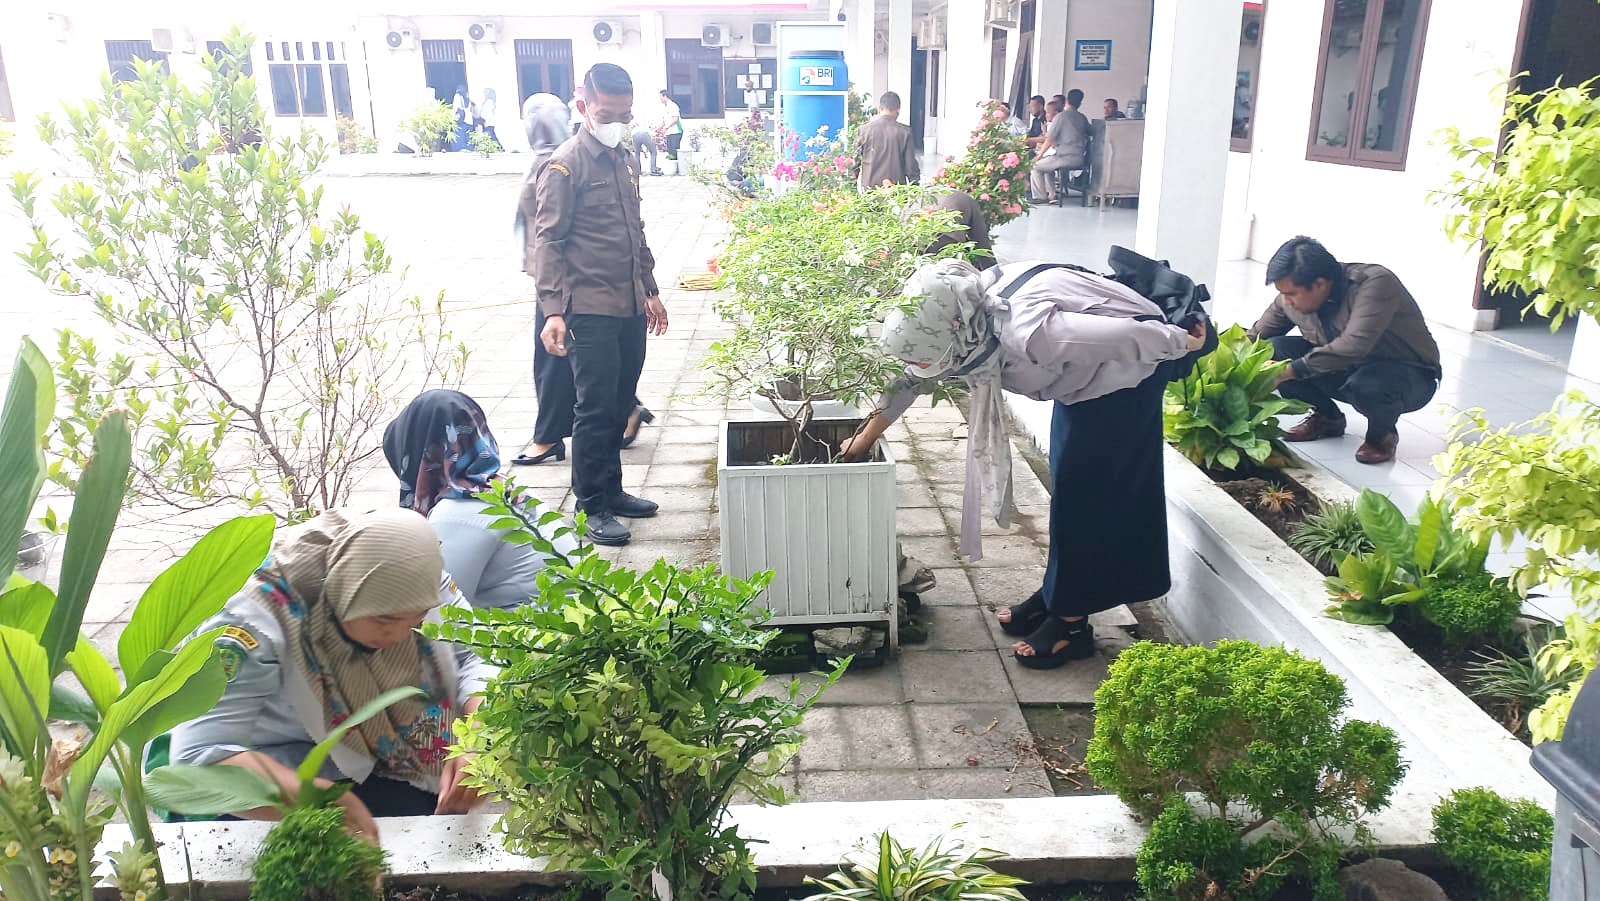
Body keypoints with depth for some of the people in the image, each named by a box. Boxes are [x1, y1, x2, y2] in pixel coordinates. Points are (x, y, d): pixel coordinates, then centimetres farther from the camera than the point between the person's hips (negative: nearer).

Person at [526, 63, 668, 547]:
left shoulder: (627, 159, 13)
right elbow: (547, 241, -13)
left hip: (630, 307, 7)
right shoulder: (565, 165, -10)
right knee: (595, 408, -2)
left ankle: (611, 489, 27)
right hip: (590, 310, -7)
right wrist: (552, 310, -22)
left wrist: (650, 290, 22)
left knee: (621, 402, 14)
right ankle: (592, 507, 9)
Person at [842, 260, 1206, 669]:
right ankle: (1055, 595, 27)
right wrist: (862, 441, 4)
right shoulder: (963, 323, -17)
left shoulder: (1026, 330, -41)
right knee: (1068, 483, 14)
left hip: (1131, 362, -8)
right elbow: (911, 380, -2)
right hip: (1088, 374, 8)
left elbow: (1131, 336, -32)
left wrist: (1184, 343, -13)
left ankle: (1071, 621, 4)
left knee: (1083, 490, -7)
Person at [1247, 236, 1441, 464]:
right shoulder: (1291, 299, -12)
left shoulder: (1374, 283, -30)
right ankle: (1327, 418, 7)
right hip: (1346, 369, 6)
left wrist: (1292, 370, -42)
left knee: (1365, 384, -41)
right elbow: (1252, 340, -2)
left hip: (1409, 375, -6)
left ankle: (1383, 432, -5)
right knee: (1274, 352, -14)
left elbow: (1354, 345, -42)